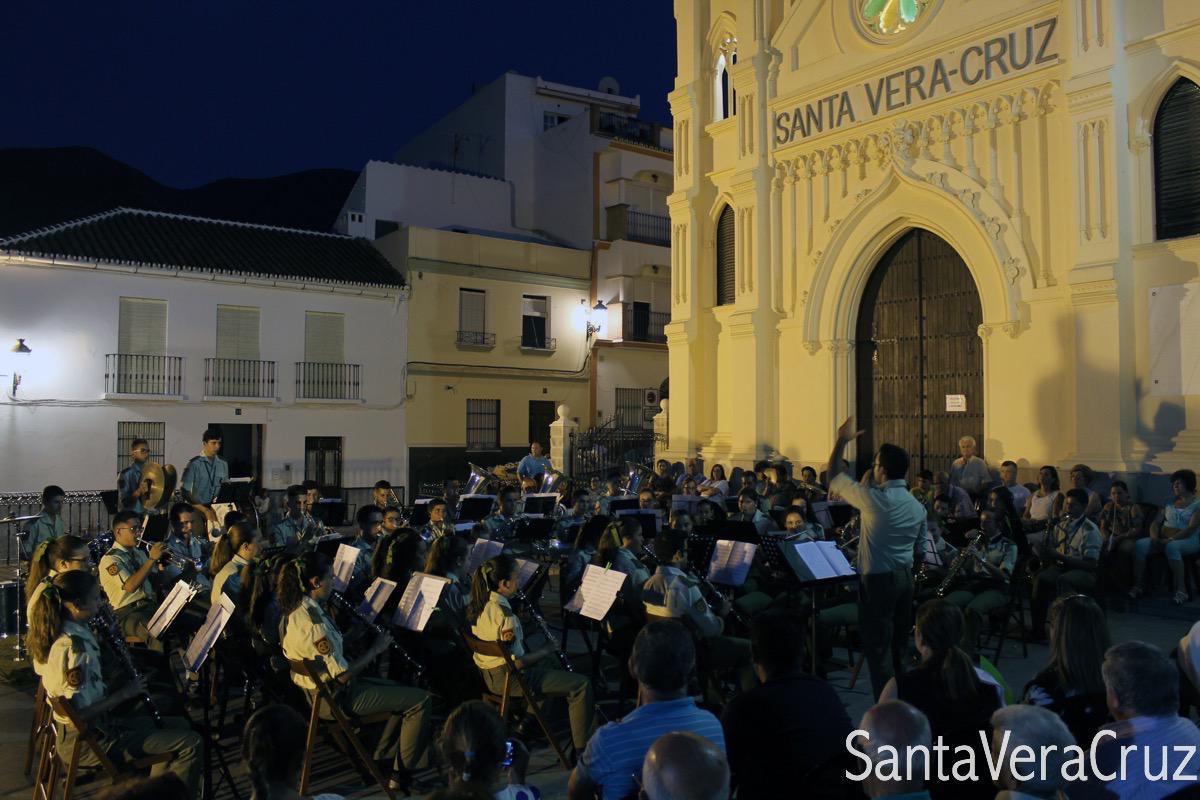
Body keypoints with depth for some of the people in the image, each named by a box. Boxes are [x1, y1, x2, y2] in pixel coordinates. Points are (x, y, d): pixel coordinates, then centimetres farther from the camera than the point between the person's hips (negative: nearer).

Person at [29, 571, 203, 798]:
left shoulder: (61, 634, 4)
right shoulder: (74, 647, -26)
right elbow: (81, 713, -27)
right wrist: (124, 694, -16)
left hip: (96, 726, 10)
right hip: (88, 742, -10)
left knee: (180, 725, 21)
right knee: (191, 743, -15)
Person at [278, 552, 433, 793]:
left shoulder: (295, 609, 0)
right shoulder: (313, 622, -30)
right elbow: (342, 675, -26)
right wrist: (375, 649, -14)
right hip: (336, 696, -10)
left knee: (404, 693, 20)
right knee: (420, 700, -6)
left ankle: (380, 761, 25)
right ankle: (400, 775, 6)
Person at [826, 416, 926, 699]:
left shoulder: (873, 499, -17)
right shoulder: (917, 506, 5)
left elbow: (834, 478, -7)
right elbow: (919, 539, 14)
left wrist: (841, 442, 2)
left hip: (878, 579, -8)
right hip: (906, 577, 8)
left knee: (877, 646, -1)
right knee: (899, 643, 18)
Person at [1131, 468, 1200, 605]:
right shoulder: (1169, 503, 20)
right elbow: (1156, 522, 14)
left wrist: (1170, 539, -23)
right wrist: (1154, 537, -7)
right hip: (1164, 539, 6)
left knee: (1171, 547, -41)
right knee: (1139, 545, -23)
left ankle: (1181, 590, -35)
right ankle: (1138, 586, -21)